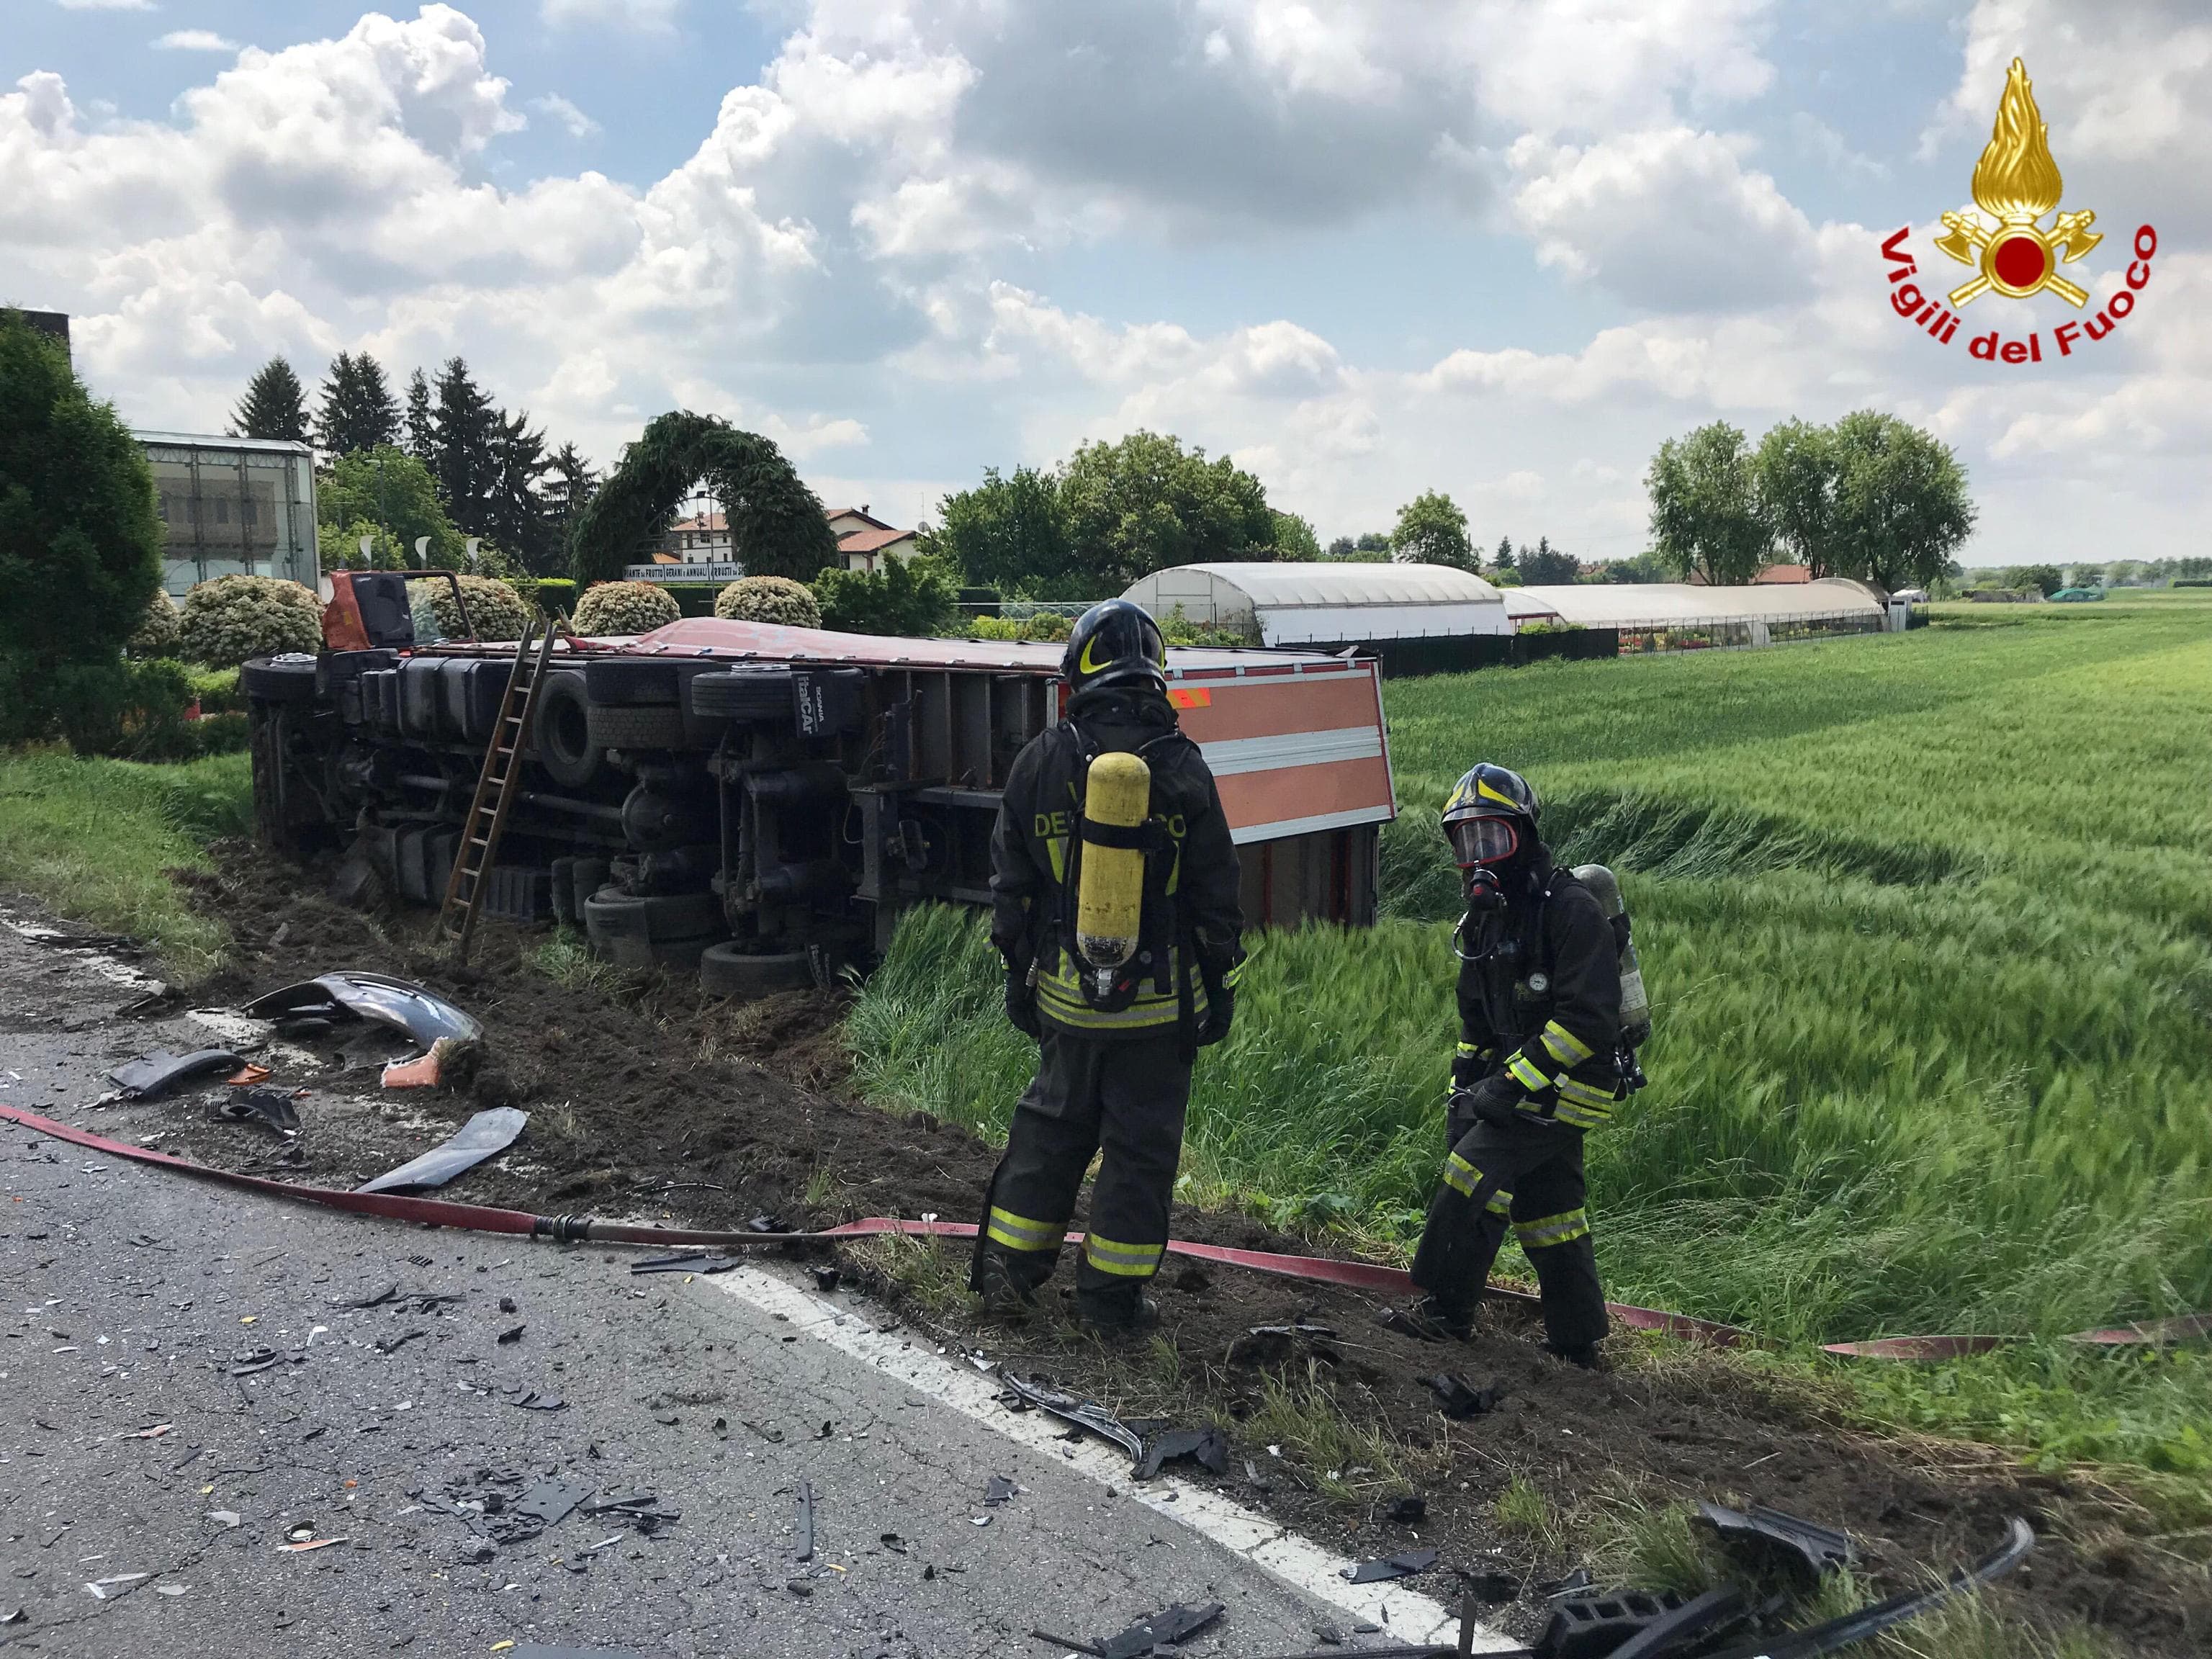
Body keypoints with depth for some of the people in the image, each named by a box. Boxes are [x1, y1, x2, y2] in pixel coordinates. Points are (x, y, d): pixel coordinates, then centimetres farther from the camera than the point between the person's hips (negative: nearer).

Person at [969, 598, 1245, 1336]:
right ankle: (1112, 1298, 17)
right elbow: (1216, 894, -4)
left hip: (1067, 994, 2)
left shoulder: (1040, 761, -3)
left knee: (1050, 1124, 19)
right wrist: (1220, 989, 6)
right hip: (1161, 998, -2)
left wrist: (1018, 974, 14)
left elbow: (1011, 887, 4)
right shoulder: (1181, 768, -9)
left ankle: (1006, 1271, 26)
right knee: (1141, 1143, 9)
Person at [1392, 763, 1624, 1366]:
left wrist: (1511, 1084, -23)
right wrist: (1463, 1090, 12)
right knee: (1547, 1210, 13)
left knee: (1471, 1173, -13)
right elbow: (1477, 1021, 20)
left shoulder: (1569, 909, -18)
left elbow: (1587, 1019, -24)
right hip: (1523, 1081, 9)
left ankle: (1445, 1308, -1)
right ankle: (1577, 1339, 24)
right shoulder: (1485, 918, 11)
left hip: (1563, 1085, -9)